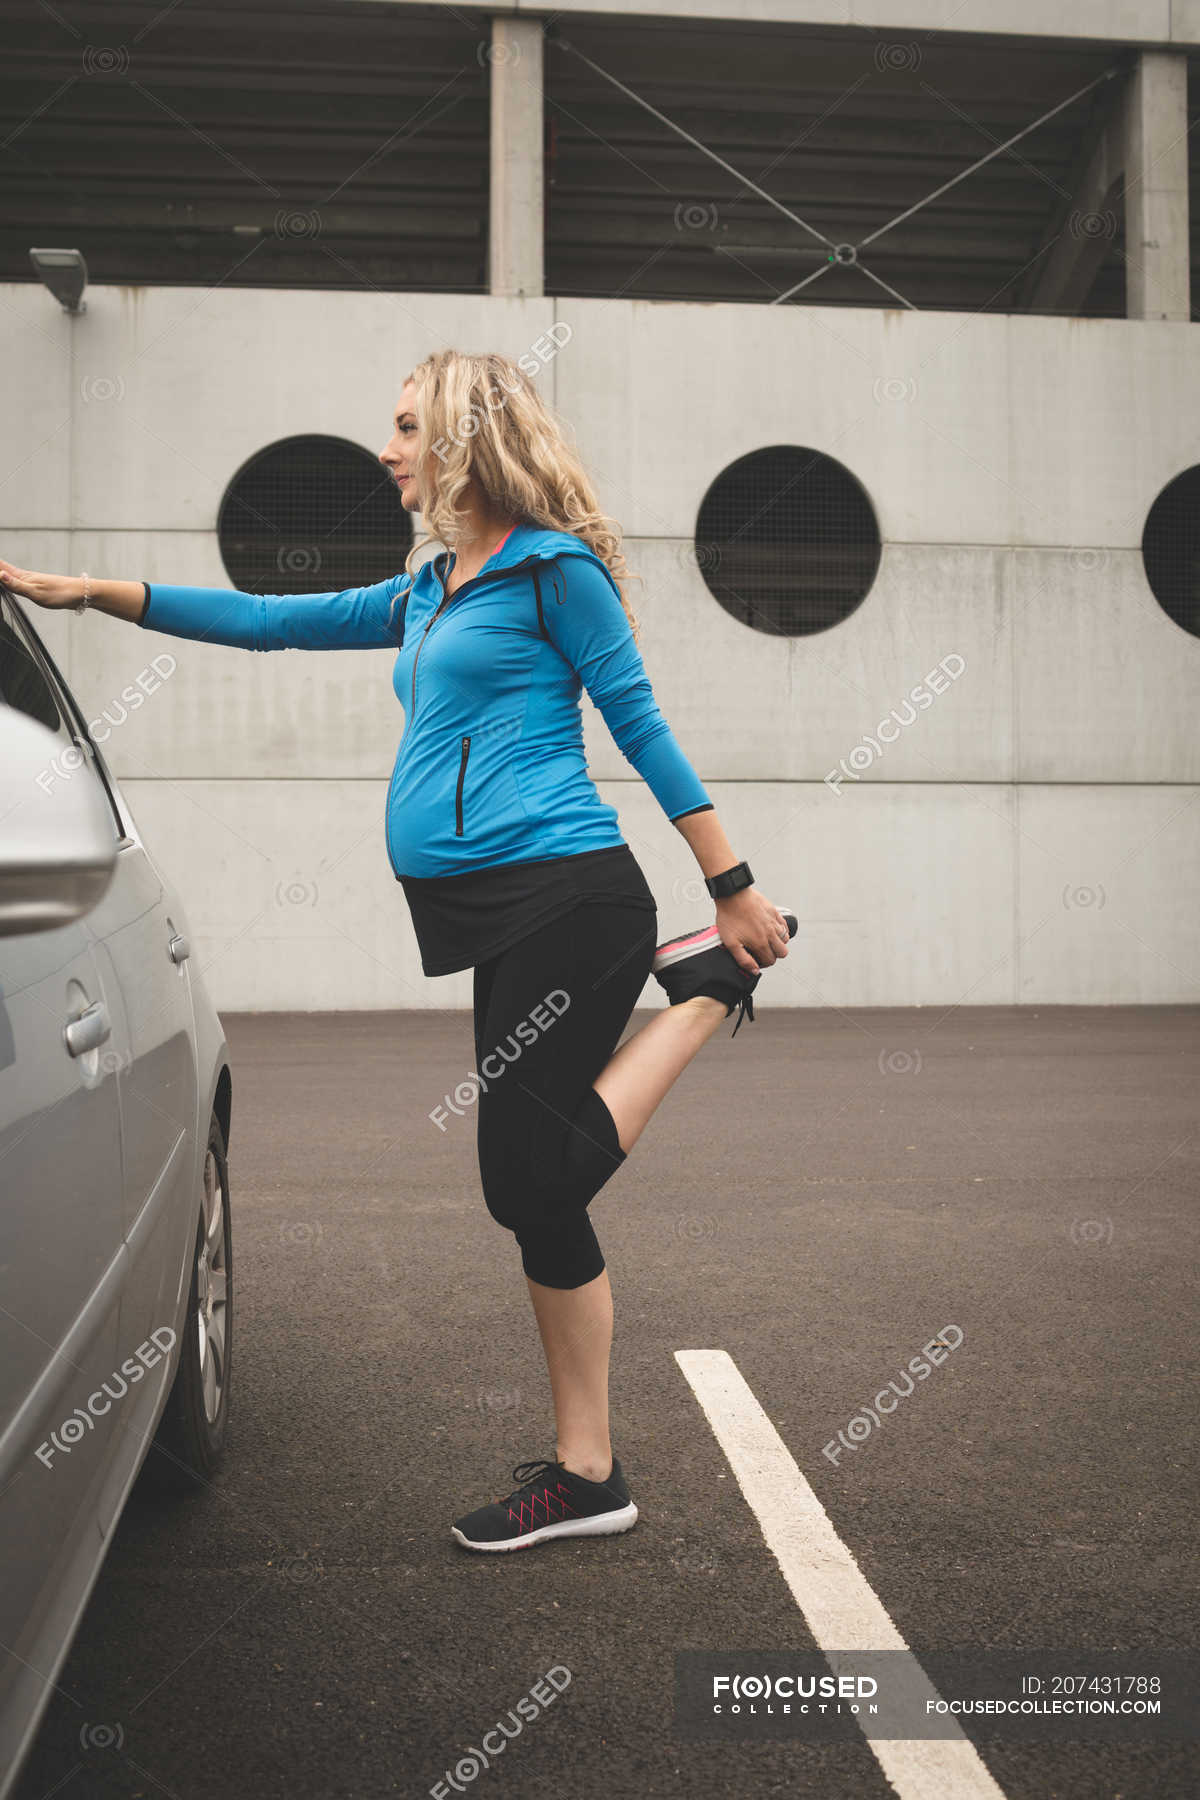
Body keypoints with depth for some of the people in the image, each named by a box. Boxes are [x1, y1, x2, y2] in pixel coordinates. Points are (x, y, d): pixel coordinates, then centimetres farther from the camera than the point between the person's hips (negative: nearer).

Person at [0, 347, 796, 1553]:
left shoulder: (553, 568, -2)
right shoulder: (426, 594, 21)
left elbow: (641, 726, -4)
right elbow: (269, 621, 23)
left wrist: (734, 889, -5)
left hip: (565, 900, -8)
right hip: (499, 914, 8)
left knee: (533, 1182, -9)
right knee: (534, 1194, 6)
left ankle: (707, 984, 8)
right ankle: (584, 1474, 15)